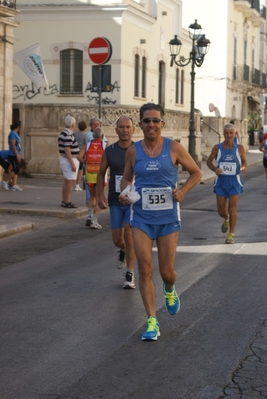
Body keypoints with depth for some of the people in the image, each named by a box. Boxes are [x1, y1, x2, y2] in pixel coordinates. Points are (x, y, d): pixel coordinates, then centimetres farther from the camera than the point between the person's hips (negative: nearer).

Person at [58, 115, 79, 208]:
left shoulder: (63, 133, 13)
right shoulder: (68, 135, -19)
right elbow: (67, 150, -23)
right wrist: (72, 164, -23)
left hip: (64, 159, 11)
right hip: (69, 160, -11)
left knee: (67, 181, 13)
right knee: (71, 181, -9)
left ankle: (64, 201, 18)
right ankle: (67, 202, -10)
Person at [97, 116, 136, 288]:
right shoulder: (109, 151, 0)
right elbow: (101, 174, 10)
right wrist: (100, 196, -1)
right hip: (116, 201, 3)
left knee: (129, 234, -17)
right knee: (117, 239, 7)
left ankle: (130, 275, -8)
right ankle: (124, 251, 45)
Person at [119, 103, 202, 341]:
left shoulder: (174, 148, -5)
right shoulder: (133, 151, 0)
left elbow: (196, 173, 5)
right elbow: (126, 178, 15)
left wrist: (182, 191, -12)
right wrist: (124, 193, -6)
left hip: (168, 218, -1)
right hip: (141, 218, 1)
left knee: (167, 271, 4)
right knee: (145, 268, -9)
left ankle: (170, 292, 43)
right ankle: (152, 322, 0)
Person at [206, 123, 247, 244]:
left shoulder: (239, 148, -2)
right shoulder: (217, 148, -2)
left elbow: (244, 162, 11)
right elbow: (209, 161, 7)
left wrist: (243, 167, -12)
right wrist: (215, 169, -14)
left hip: (234, 182, -1)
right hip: (221, 181, 1)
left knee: (232, 208, -10)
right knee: (221, 210, 5)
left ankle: (231, 234, 2)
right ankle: (226, 220, 41)